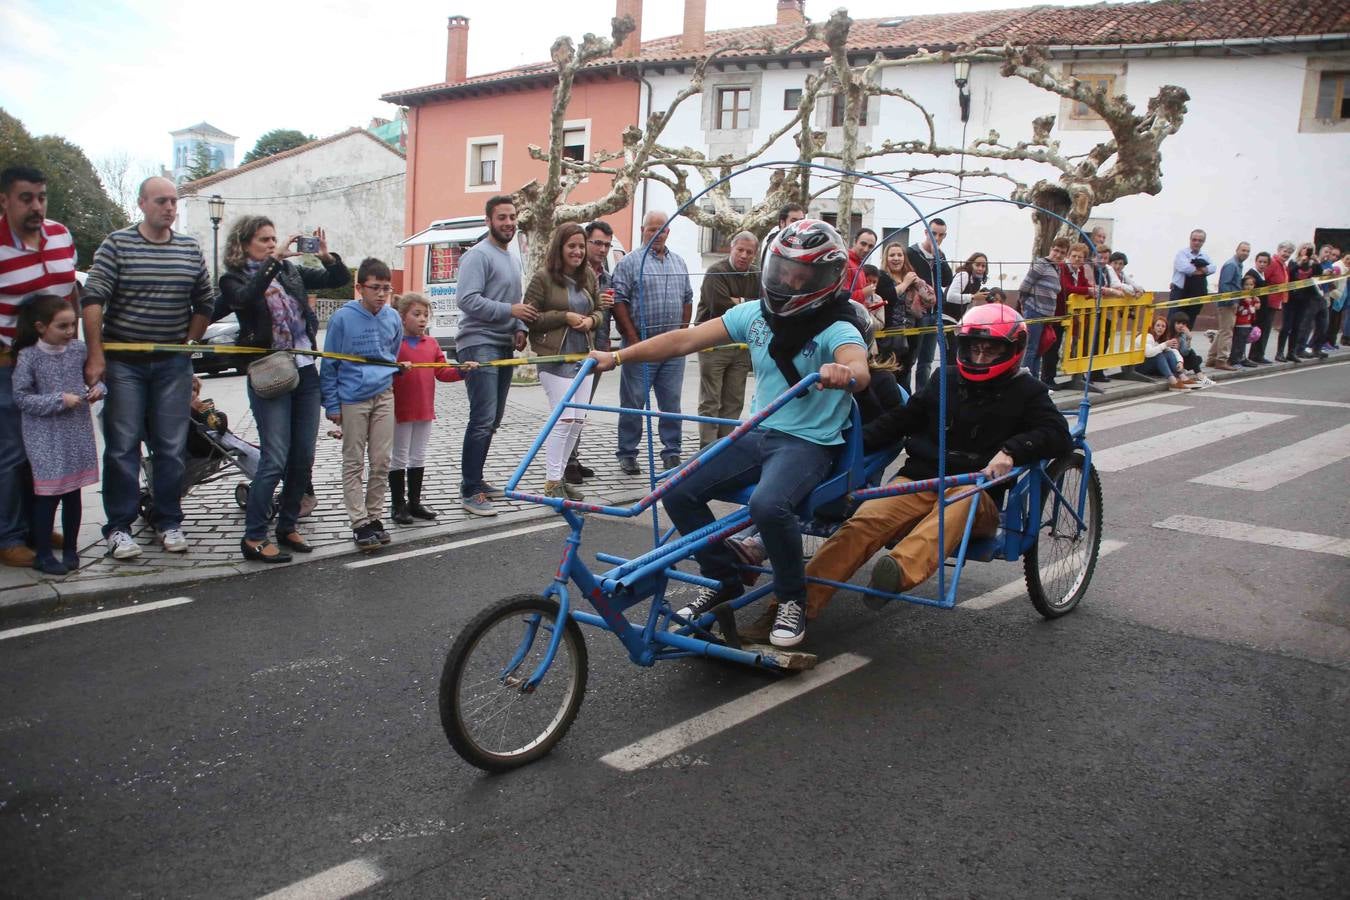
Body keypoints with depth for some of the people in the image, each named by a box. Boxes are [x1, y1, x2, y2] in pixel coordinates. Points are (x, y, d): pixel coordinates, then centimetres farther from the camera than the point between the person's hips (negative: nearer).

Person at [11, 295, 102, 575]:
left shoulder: (79, 349, 2)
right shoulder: (29, 357, -11)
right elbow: (21, 398, -12)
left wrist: (97, 389, -4)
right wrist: (59, 401, -19)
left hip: (78, 434, 5)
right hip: (46, 439, -4)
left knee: (73, 494, 13)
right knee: (48, 496, 0)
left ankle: (70, 549, 26)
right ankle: (43, 554, 13)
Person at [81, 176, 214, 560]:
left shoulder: (190, 248, 7)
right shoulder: (117, 244, -3)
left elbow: (205, 303, 15)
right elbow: (93, 299, -10)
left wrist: (188, 343, 6)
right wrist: (95, 355, -17)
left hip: (173, 364, 3)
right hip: (123, 362, -3)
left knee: (171, 446, 6)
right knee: (122, 446, 1)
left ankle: (168, 522, 18)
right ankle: (119, 527, 9)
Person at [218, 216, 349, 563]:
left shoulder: (291, 270, 13)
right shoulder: (234, 278, 0)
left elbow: (340, 278, 11)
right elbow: (245, 297, -23)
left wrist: (326, 255, -7)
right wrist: (274, 260, -24)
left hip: (305, 372, 5)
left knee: (303, 458, 7)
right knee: (275, 459, -9)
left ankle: (287, 527, 21)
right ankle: (253, 537, 0)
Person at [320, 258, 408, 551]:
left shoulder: (393, 318, 3)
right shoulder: (343, 317, -8)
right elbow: (329, 364, -2)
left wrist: (398, 367, 2)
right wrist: (332, 404, -3)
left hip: (384, 395, 4)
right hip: (352, 398, -4)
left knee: (382, 461, 6)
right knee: (354, 463, 3)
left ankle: (375, 516, 18)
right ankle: (360, 523, 6)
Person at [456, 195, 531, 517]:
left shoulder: (513, 257, 20)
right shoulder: (478, 255, -9)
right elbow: (467, 299, -19)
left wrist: (520, 328, 6)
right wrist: (510, 311, -19)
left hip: (504, 347, 9)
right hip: (480, 345, -9)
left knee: (492, 421, 13)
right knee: (483, 419, -13)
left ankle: (475, 480, 24)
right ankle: (470, 492, -8)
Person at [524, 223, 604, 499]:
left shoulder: (588, 277, 12)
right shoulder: (543, 277, -7)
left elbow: (598, 310, 20)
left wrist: (591, 320, -2)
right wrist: (565, 317, -15)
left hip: (583, 356, 7)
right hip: (555, 357, -7)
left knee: (578, 420, 7)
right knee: (564, 418, -11)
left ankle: (559, 475, 20)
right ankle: (551, 482, -1)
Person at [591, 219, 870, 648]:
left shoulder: (837, 330, -14)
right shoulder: (754, 314, 2)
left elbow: (860, 370, -35)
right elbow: (685, 339, 1)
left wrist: (844, 373, -61)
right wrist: (618, 356, -5)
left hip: (808, 443, -6)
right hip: (757, 435, 6)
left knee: (767, 504, -35)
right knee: (679, 492, -9)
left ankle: (792, 599, -8)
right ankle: (723, 580, 13)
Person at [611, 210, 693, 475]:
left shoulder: (679, 262, 16)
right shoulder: (630, 262, -2)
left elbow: (687, 299, 20)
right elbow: (619, 301, -7)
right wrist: (633, 339, -11)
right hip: (641, 345, -4)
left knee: (671, 401, 8)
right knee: (634, 403, 1)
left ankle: (672, 453, 17)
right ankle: (627, 455, 10)